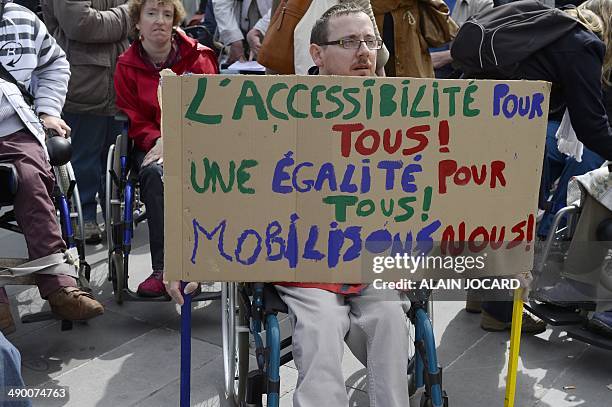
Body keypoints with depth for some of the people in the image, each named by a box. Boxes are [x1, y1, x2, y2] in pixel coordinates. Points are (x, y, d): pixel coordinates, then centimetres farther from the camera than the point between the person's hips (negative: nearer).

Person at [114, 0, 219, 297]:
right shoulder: (127, 66, 7)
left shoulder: (198, 57, 3)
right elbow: (132, 119, 7)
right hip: (151, 142, 1)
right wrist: (158, 140, -15)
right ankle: (163, 268, -35)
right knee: (155, 172, -34)